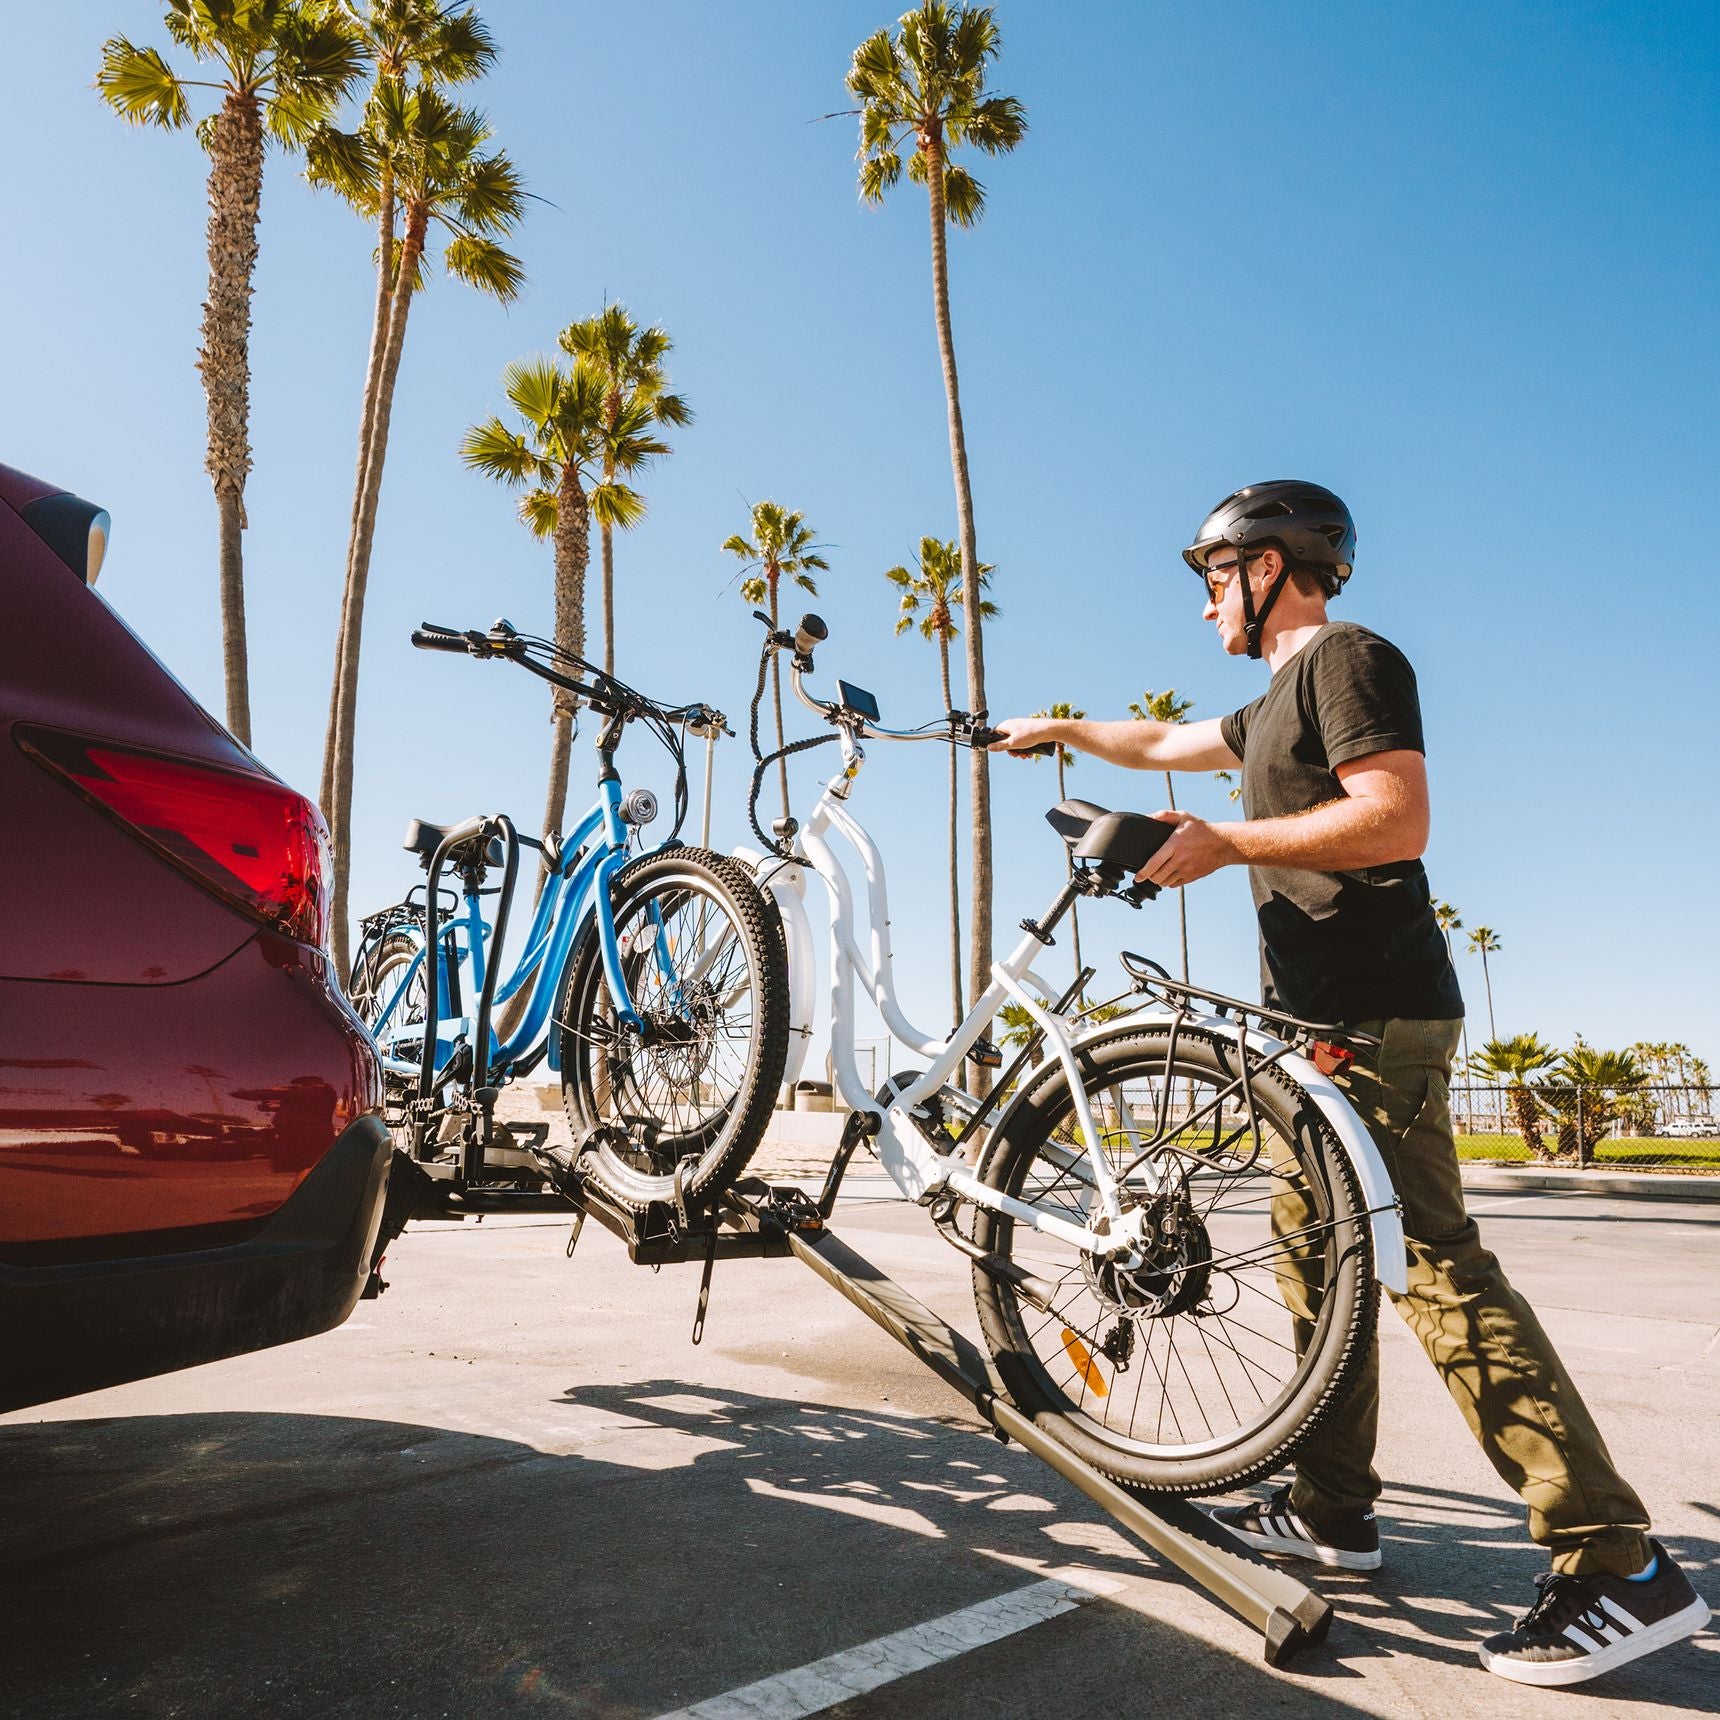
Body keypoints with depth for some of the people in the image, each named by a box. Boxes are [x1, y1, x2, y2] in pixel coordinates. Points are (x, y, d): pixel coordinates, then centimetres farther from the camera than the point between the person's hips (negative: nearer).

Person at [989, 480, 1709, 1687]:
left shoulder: (1346, 657, -8)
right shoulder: (1279, 702, 22)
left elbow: (1398, 820, -21)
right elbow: (1160, 744, 36)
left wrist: (1227, 841, -18)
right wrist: (1055, 730, 44)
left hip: (1374, 1019, -10)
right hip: (1323, 1020, 10)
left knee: (1434, 1266, -13)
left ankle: (1621, 1566, -6)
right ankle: (1333, 1509, 22)